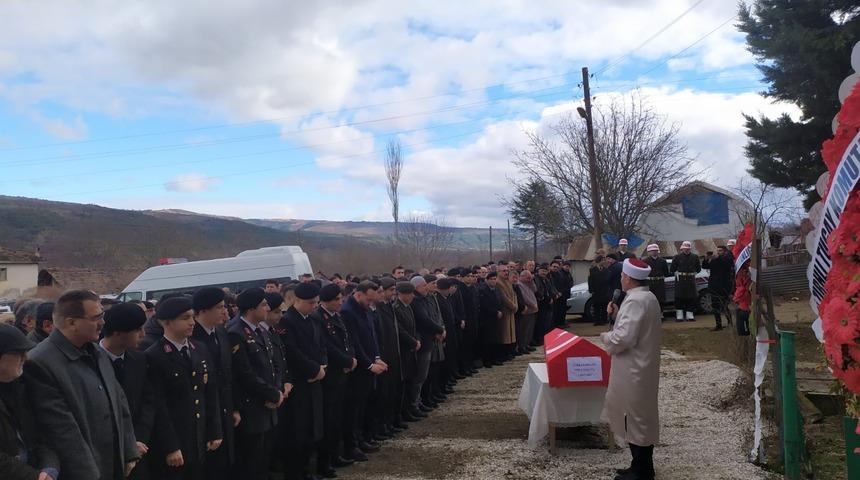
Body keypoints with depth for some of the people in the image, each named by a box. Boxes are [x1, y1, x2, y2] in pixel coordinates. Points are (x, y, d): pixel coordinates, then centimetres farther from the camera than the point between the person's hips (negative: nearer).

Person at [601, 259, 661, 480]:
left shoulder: (635, 300, -22)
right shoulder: (647, 297, 10)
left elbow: (623, 338, -27)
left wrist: (605, 336, -10)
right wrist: (618, 314, 9)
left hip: (633, 371, -10)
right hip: (643, 367, 10)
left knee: (635, 419, 0)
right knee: (642, 418, 18)